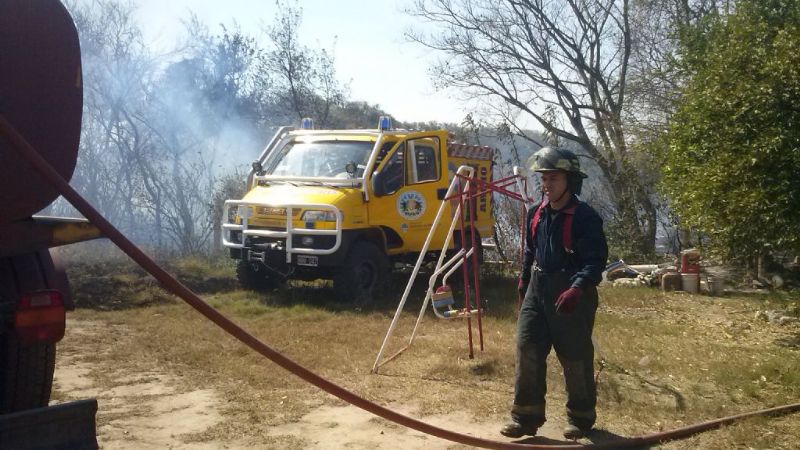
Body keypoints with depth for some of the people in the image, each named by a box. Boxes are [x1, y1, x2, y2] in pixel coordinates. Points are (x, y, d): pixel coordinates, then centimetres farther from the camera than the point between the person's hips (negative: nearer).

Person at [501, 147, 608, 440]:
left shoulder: (585, 217, -13)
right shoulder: (536, 214, 8)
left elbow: (597, 259, -19)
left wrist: (578, 288, -34)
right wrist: (524, 280, 25)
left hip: (571, 295, -6)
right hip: (538, 289, 6)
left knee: (575, 358, 4)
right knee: (527, 350, 1)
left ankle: (581, 418, 22)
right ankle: (526, 417, 11)